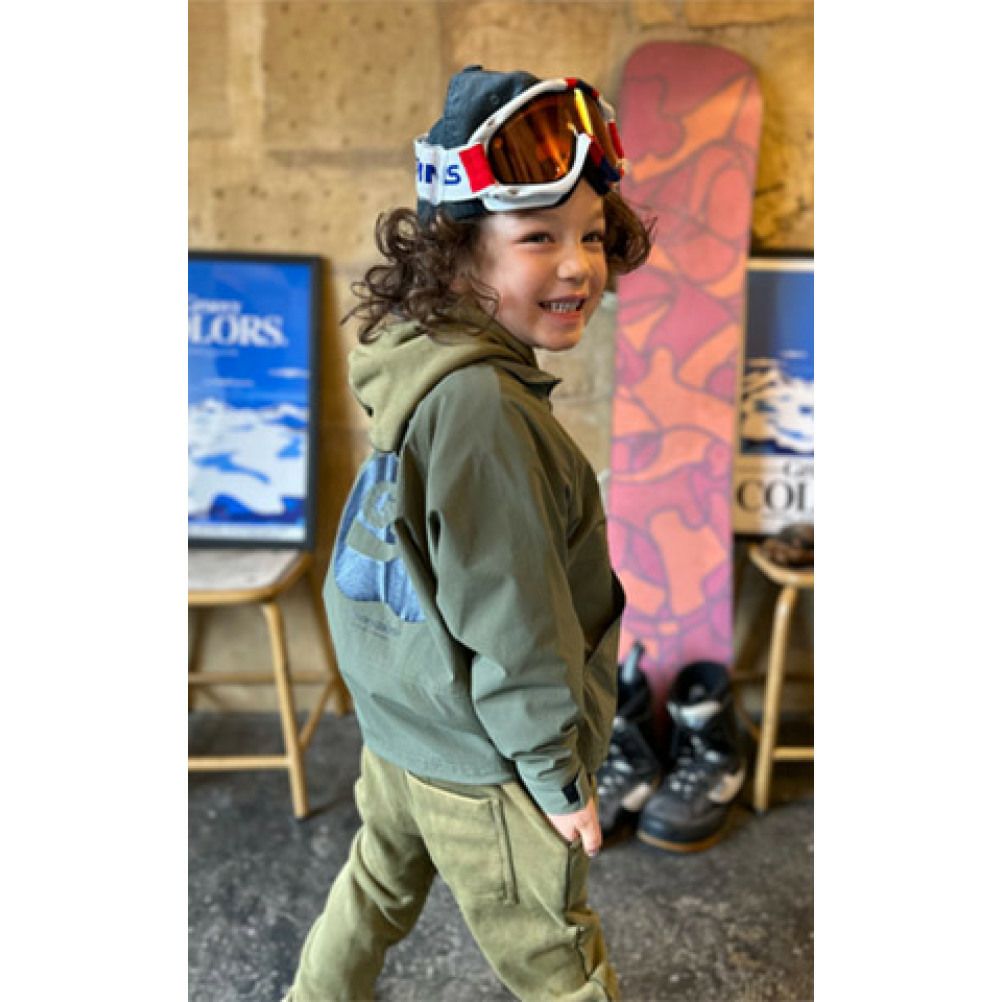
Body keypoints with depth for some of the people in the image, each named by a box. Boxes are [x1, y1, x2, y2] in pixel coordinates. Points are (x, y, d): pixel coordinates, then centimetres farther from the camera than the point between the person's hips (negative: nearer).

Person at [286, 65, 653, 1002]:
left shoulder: (421, 364, -2)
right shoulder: (482, 406, -31)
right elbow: (510, 627, -26)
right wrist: (560, 777, -13)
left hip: (400, 720, 8)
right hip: (482, 760, -8)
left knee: (380, 882, 30)